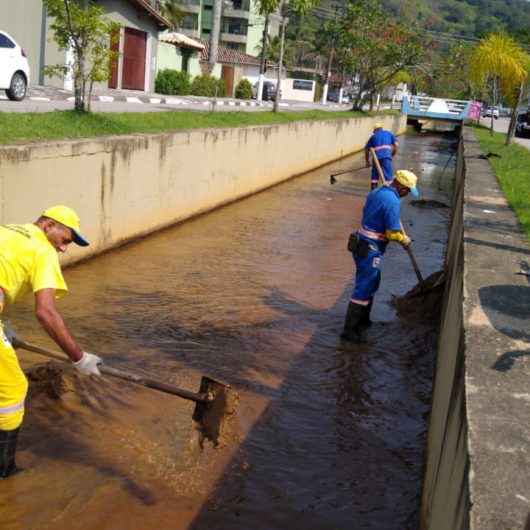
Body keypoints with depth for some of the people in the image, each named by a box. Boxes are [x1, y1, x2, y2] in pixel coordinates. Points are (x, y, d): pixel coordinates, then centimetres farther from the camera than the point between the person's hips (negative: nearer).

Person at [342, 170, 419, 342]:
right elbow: (393, 233, -20)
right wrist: (405, 240, 2)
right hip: (370, 249, -10)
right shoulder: (392, 201, -21)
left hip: (362, 243, 10)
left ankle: (363, 319, 35)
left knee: (372, 283, 23)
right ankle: (349, 330, 0)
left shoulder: (376, 192, 9)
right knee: (363, 288, -4)